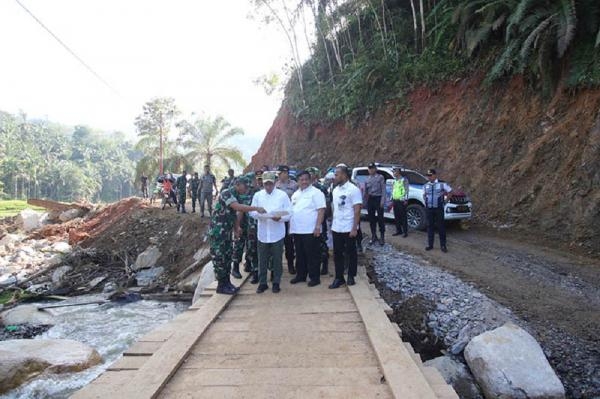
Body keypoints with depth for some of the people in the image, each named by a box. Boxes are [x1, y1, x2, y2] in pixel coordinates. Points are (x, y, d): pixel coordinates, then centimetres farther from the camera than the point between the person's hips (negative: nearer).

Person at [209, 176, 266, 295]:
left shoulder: (236, 196, 12)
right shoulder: (227, 193, -18)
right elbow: (238, 207, -33)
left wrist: (236, 227, 7)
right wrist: (256, 208, -33)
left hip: (227, 231, 9)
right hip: (217, 231, -9)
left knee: (227, 257, 12)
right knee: (219, 258, -2)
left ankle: (227, 282, 21)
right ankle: (221, 286, 5)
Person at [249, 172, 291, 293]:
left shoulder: (283, 195, -1)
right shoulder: (257, 195, 6)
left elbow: (288, 214, -4)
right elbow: (251, 212, 5)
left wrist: (280, 218, -24)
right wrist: (258, 215, -17)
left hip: (277, 233, -2)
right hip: (262, 233, 2)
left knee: (277, 259, 7)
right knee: (262, 259, 8)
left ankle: (276, 282, 21)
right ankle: (262, 282, 21)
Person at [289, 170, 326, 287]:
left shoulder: (316, 193, -7)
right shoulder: (295, 194, 16)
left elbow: (321, 210, -13)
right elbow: (292, 211, 21)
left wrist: (318, 226, -19)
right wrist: (290, 225, 14)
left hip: (310, 230, -7)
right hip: (297, 230, 7)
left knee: (312, 255, 0)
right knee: (299, 254, 14)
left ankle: (315, 277, 9)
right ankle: (300, 275, 26)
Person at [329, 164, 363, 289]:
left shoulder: (353, 189, -12)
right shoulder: (335, 190, 9)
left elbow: (357, 210, -14)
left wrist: (354, 228, -18)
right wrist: (332, 224, 10)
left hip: (349, 229, -6)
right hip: (336, 228, 6)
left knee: (351, 253, 8)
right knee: (337, 254, 9)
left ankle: (351, 276, 22)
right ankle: (339, 278, 18)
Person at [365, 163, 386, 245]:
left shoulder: (380, 177, -3)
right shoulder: (367, 179, 12)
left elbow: (383, 190, -7)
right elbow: (365, 190, 15)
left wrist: (382, 201, -14)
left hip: (378, 198, -5)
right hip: (370, 199, 5)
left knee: (380, 218, -2)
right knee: (371, 218, 9)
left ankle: (382, 237, 6)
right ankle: (373, 236, 21)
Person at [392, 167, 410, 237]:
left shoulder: (404, 180, -4)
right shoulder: (395, 180, 18)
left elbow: (406, 190, -9)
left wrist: (405, 200, -15)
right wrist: (392, 199, 18)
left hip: (401, 201, -7)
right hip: (395, 200, 7)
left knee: (403, 217, -5)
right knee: (396, 217, 9)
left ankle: (405, 231, -1)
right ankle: (398, 230, 18)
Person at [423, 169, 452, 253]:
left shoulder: (441, 184, -1)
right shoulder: (426, 186, 9)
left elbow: (450, 190, 8)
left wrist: (443, 194, -2)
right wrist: (425, 199, 4)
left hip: (439, 208, -3)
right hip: (429, 209, 3)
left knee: (441, 226, 0)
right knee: (430, 226, 7)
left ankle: (443, 245, 8)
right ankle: (430, 244, 15)